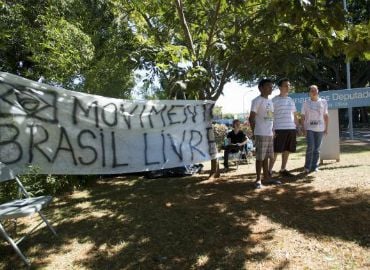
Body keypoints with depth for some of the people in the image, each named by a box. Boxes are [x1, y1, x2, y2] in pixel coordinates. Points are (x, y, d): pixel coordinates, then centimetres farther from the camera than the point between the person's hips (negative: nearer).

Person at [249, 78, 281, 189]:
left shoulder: (270, 101, 16)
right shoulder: (257, 100, -9)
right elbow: (251, 118, -11)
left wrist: (273, 131, 15)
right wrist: (255, 132, -8)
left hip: (270, 134, 8)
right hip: (261, 134, -7)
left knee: (266, 157, 13)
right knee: (260, 157, -3)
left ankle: (267, 177, 22)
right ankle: (258, 179, 4)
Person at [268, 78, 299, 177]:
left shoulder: (291, 100, 17)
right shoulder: (275, 100, -2)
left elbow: (295, 115, 22)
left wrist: (297, 126, 15)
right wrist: (272, 129, -13)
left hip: (291, 129, 6)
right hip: (279, 129, -6)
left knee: (287, 150, 10)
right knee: (276, 151, -6)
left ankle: (283, 169, 20)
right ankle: (269, 170, 1)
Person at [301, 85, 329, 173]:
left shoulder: (323, 102, 7)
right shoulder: (306, 103, 3)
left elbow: (326, 116, 10)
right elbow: (303, 117, 1)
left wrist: (326, 128, 5)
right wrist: (304, 128, -6)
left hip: (320, 129, 2)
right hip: (309, 128, -2)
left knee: (317, 149, 6)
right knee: (310, 147, -11)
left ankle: (315, 166, 15)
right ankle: (307, 167, 0)